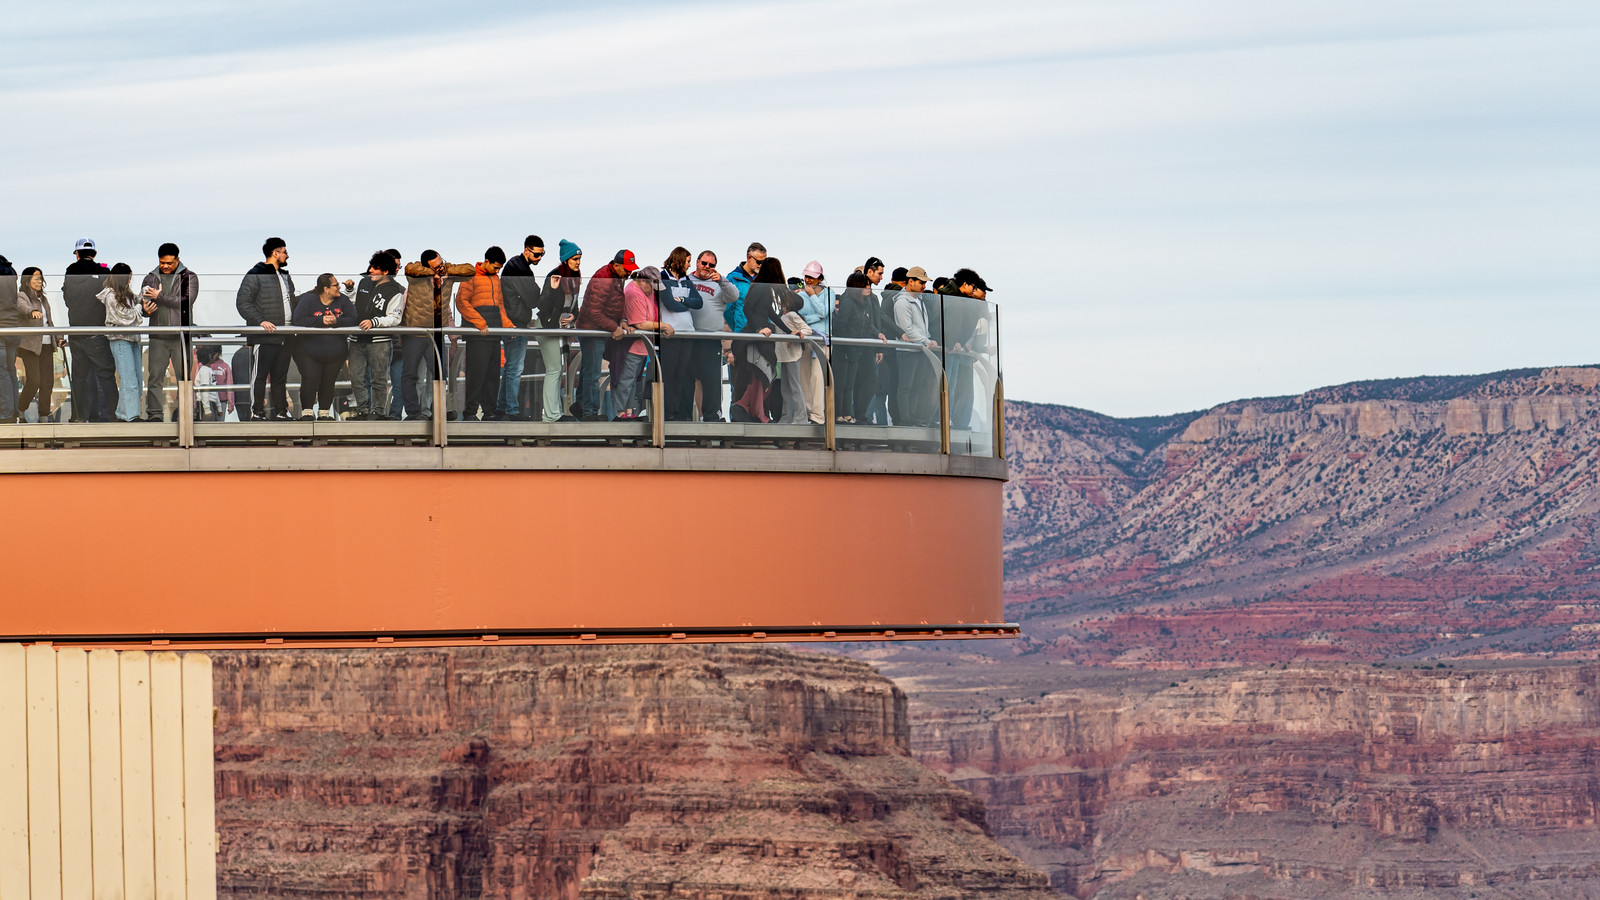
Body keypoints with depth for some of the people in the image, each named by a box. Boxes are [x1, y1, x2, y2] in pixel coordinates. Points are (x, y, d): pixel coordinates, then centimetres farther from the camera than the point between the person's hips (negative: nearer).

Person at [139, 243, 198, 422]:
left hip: (180, 336, -2)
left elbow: (186, 301, -10)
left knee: (184, 377, -2)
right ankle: (154, 414, -1)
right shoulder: (150, 279, 15)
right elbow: (142, 305, 14)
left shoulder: (189, 278, 5)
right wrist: (146, 310, -11)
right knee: (155, 378, -2)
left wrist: (160, 297, -13)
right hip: (158, 337, 2)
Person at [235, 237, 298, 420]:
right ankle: (257, 412, -3)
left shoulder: (286, 276, 21)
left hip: (285, 336, 7)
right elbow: (242, 303, -11)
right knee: (259, 376, -5)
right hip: (264, 337, -7)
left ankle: (280, 412, 13)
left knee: (281, 377, 9)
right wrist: (261, 321, -22)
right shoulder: (256, 275, -5)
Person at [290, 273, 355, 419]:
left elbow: (353, 319, -4)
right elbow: (298, 320, -18)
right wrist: (321, 321, -24)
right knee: (310, 381, -10)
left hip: (335, 352, 3)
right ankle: (306, 411, 3)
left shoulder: (342, 300, 3)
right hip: (310, 352, -3)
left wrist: (336, 321, -22)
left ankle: (325, 412, 19)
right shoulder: (308, 299, -7)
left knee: (328, 382, 7)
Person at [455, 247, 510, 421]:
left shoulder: (496, 278, 20)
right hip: (477, 335, -7)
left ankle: (489, 410, 12)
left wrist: (506, 324, 9)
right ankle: (470, 411, -5)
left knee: (493, 373, 7)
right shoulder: (471, 277, -3)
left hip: (494, 333, 7)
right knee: (477, 372, -9)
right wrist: (480, 323, -19)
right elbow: (462, 302, -11)